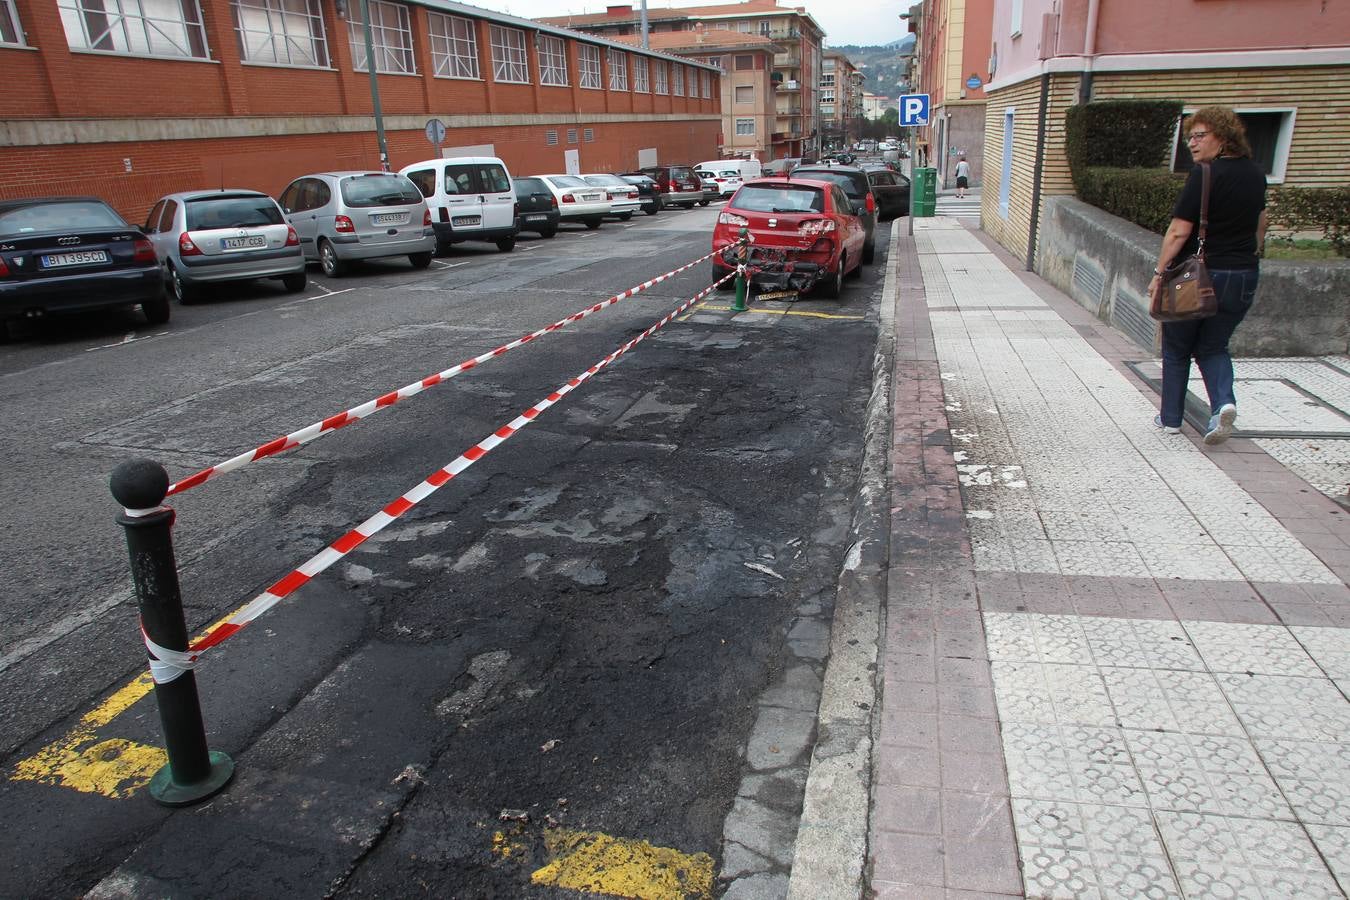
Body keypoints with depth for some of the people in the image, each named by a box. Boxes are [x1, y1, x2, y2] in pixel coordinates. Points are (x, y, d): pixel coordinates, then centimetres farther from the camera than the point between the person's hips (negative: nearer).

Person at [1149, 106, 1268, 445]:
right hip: (1243, 279, 6)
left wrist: (1158, 273, -11)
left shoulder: (1205, 174, -15)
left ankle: (1170, 417, 20)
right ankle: (1223, 402, -7)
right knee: (1213, 347, 18)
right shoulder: (1255, 174, 8)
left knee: (1177, 348, 12)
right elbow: (1260, 225, 19)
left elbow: (1179, 231, -18)